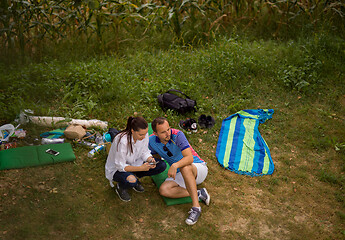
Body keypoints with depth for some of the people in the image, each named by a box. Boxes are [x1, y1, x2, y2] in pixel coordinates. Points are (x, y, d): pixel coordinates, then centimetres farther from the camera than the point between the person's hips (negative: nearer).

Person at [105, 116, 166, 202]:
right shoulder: (122, 141, -34)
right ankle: (120, 187, -1)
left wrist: (150, 159, -23)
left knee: (162, 165, -11)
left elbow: (144, 152, 0)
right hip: (116, 169, -6)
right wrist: (140, 168, -38)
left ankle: (135, 178, 7)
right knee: (131, 181, -39)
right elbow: (120, 166, -28)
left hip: (134, 164, 6)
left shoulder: (144, 135, -17)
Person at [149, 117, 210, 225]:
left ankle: (196, 207, -37)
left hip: (199, 169, -5)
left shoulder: (178, 135, -25)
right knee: (163, 190, -22)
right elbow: (156, 156, 15)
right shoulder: (152, 140, -8)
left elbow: (190, 158, -37)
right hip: (181, 174, 5)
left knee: (184, 167, -40)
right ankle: (198, 194, -16)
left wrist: (175, 165, -52)